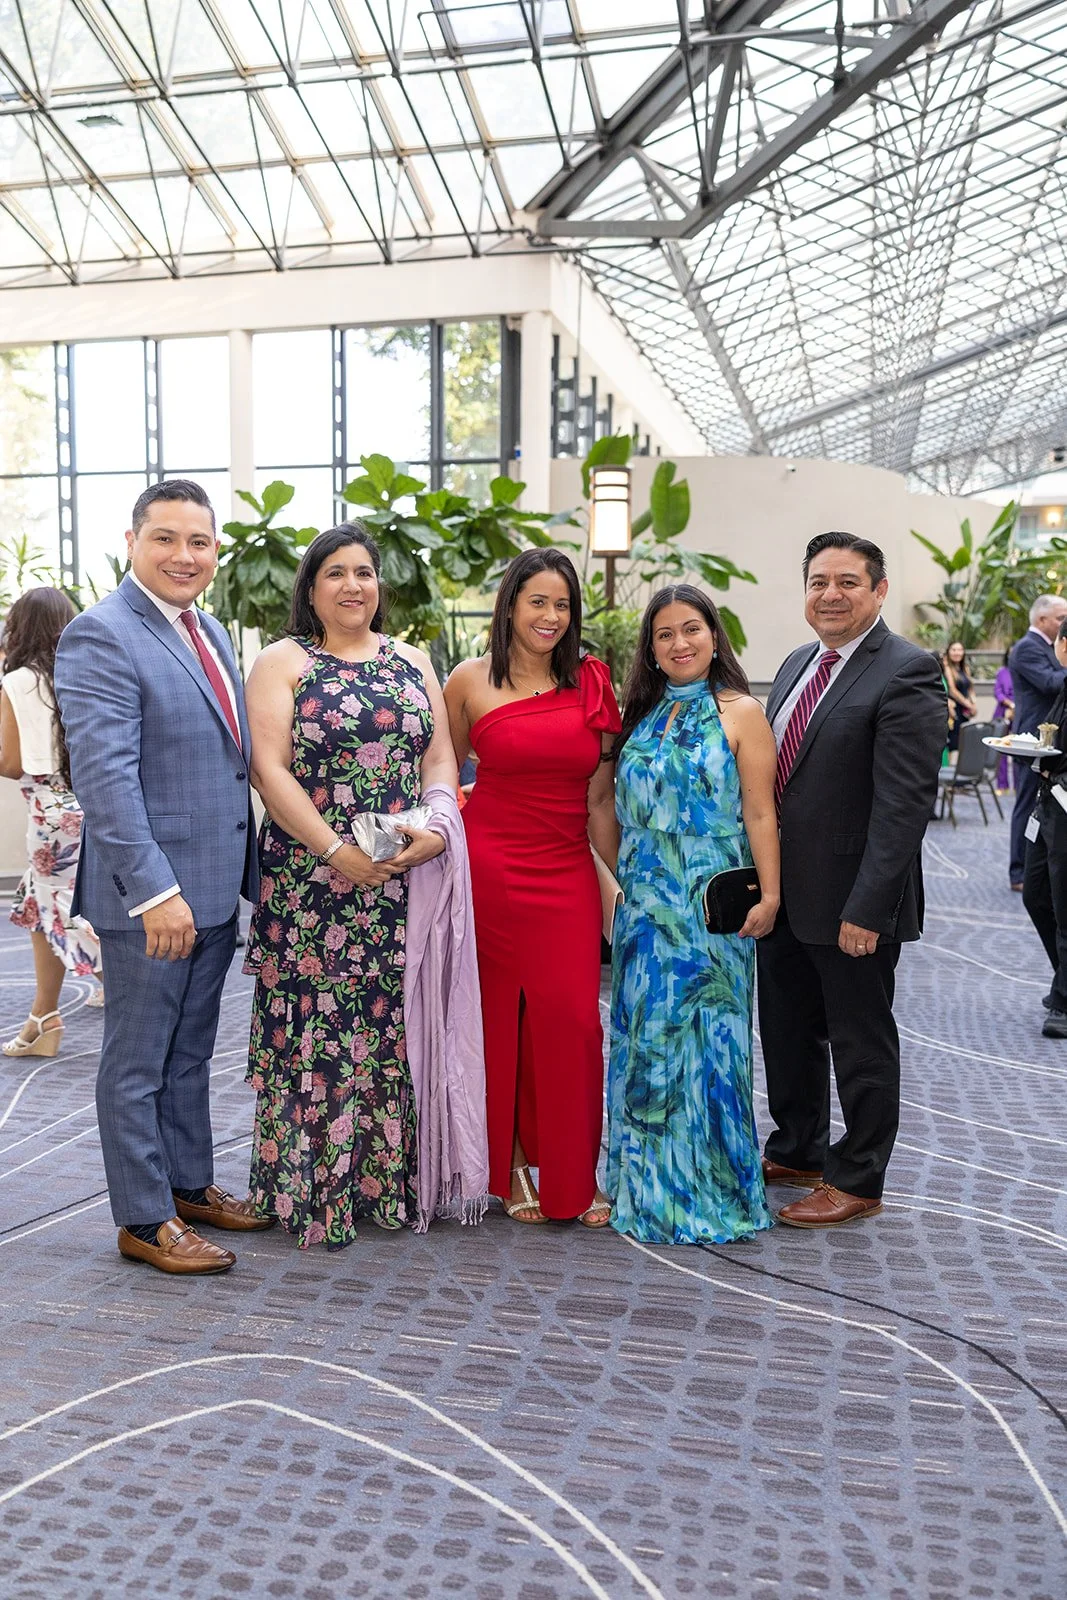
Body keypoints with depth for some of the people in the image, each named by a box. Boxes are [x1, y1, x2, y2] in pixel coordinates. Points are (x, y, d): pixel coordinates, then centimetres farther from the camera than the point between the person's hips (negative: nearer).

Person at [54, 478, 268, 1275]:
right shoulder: (100, 636, -15)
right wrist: (155, 890, -27)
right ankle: (144, 1219, 22)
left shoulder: (209, 631, 12)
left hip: (216, 887, 8)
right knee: (137, 1062, 8)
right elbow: (105, 774, -23)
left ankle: (190, 1184, 37)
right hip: (151, 894, -8)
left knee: (190, 1054, 21)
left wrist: (247, 873, 13)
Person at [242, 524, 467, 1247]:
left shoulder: (412, 661, 15)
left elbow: (440, 757, 11)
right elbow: (270, 769, -8)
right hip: (311, 878, -4)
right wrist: (336, 851, -16)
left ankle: (389, 1179, 21)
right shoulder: (282, 663, 2)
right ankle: (313, 1191, 12)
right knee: (316, 1028, -1)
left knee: (396, 1027, 8)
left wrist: (436, 826, -8)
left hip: (406, 879, 4)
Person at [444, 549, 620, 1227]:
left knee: (572, 1019, -2)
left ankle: (576, 1174, 14)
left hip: (567, 874, 1)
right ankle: (510, 1166, 23)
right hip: (489, 868, -1)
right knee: (496, 1017, 6)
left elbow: (600, 798, 9)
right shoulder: (472, 681, 2)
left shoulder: (592, 684, 6)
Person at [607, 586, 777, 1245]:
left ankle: (709, 1183, 17)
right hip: (646, 900, 5)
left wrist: (769, 896, -13)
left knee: (705, 1032, 1)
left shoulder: (740, 713, -3)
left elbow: (759, 814, -7)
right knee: (645, 1033, 9)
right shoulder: (646, 713, 12)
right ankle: (649, 1179, 24)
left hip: (712, 903, -5)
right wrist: (619, 884, 12)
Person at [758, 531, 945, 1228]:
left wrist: (866, 908, -23)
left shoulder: (907, 672, -15)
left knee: (861, 1044, 9)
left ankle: (857, 1181, 25)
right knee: (788, 1033, 20)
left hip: (850, 905, -8)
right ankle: (796, 1151, 39)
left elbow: (906, 800, -20)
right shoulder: (798, 665, 11)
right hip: (784, 895, 8)